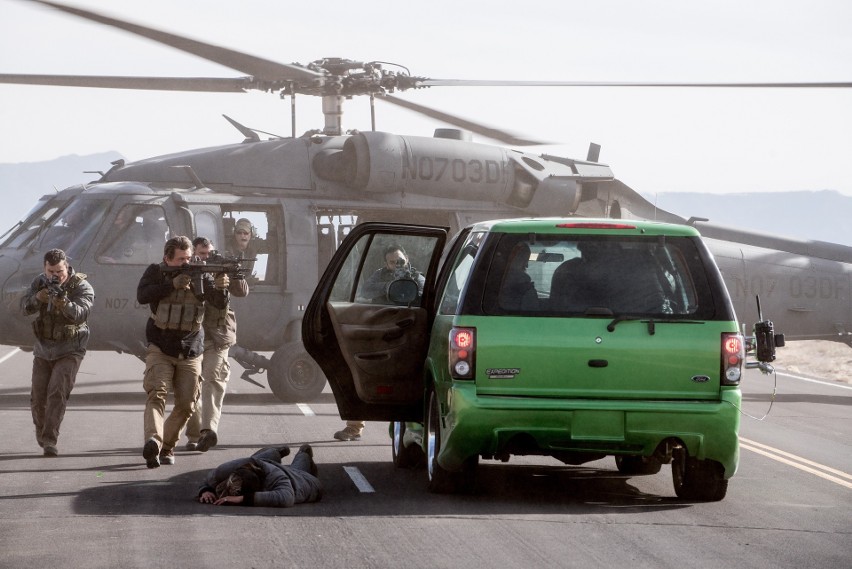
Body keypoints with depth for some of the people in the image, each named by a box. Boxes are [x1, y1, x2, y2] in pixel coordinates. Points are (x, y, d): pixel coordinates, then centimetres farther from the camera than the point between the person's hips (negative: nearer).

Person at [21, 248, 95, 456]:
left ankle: (49, 440, -19)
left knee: (57, 394, -19)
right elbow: (26, 307, -14)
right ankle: (41, 429, 33)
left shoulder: (82, 287, -16)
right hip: (43, 348, 4)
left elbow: (80, 313, -32)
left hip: (69, 351, -4)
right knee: (38, 397, 6)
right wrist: (37, 297, -36)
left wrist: (63, 304, -52)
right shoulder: (39, 282, -3)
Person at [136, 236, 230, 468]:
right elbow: (142, 296, -16)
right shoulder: (156, 272, -1)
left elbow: (220, 304, -8)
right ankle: (153, 442, -40)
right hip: (160, 349, -3)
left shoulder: (200, 276, 2)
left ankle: (167, 447, 21)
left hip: (190, 352, 3)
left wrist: (220, 288, -30)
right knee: (157, 394, -22)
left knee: (186, 405, 2)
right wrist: (173, 284, -23)